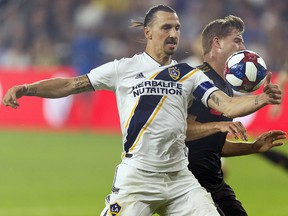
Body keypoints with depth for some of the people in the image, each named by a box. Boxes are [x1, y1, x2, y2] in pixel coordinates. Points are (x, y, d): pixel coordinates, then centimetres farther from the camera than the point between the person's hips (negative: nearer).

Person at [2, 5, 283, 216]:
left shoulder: (189, 75, 9)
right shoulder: (124, 69, 3)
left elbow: (228, 106, -1)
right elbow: (71, 85, 4)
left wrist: (263, 99, -20)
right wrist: (26, 88, -9)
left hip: (180, 179, 4)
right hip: (136, 179, -4)